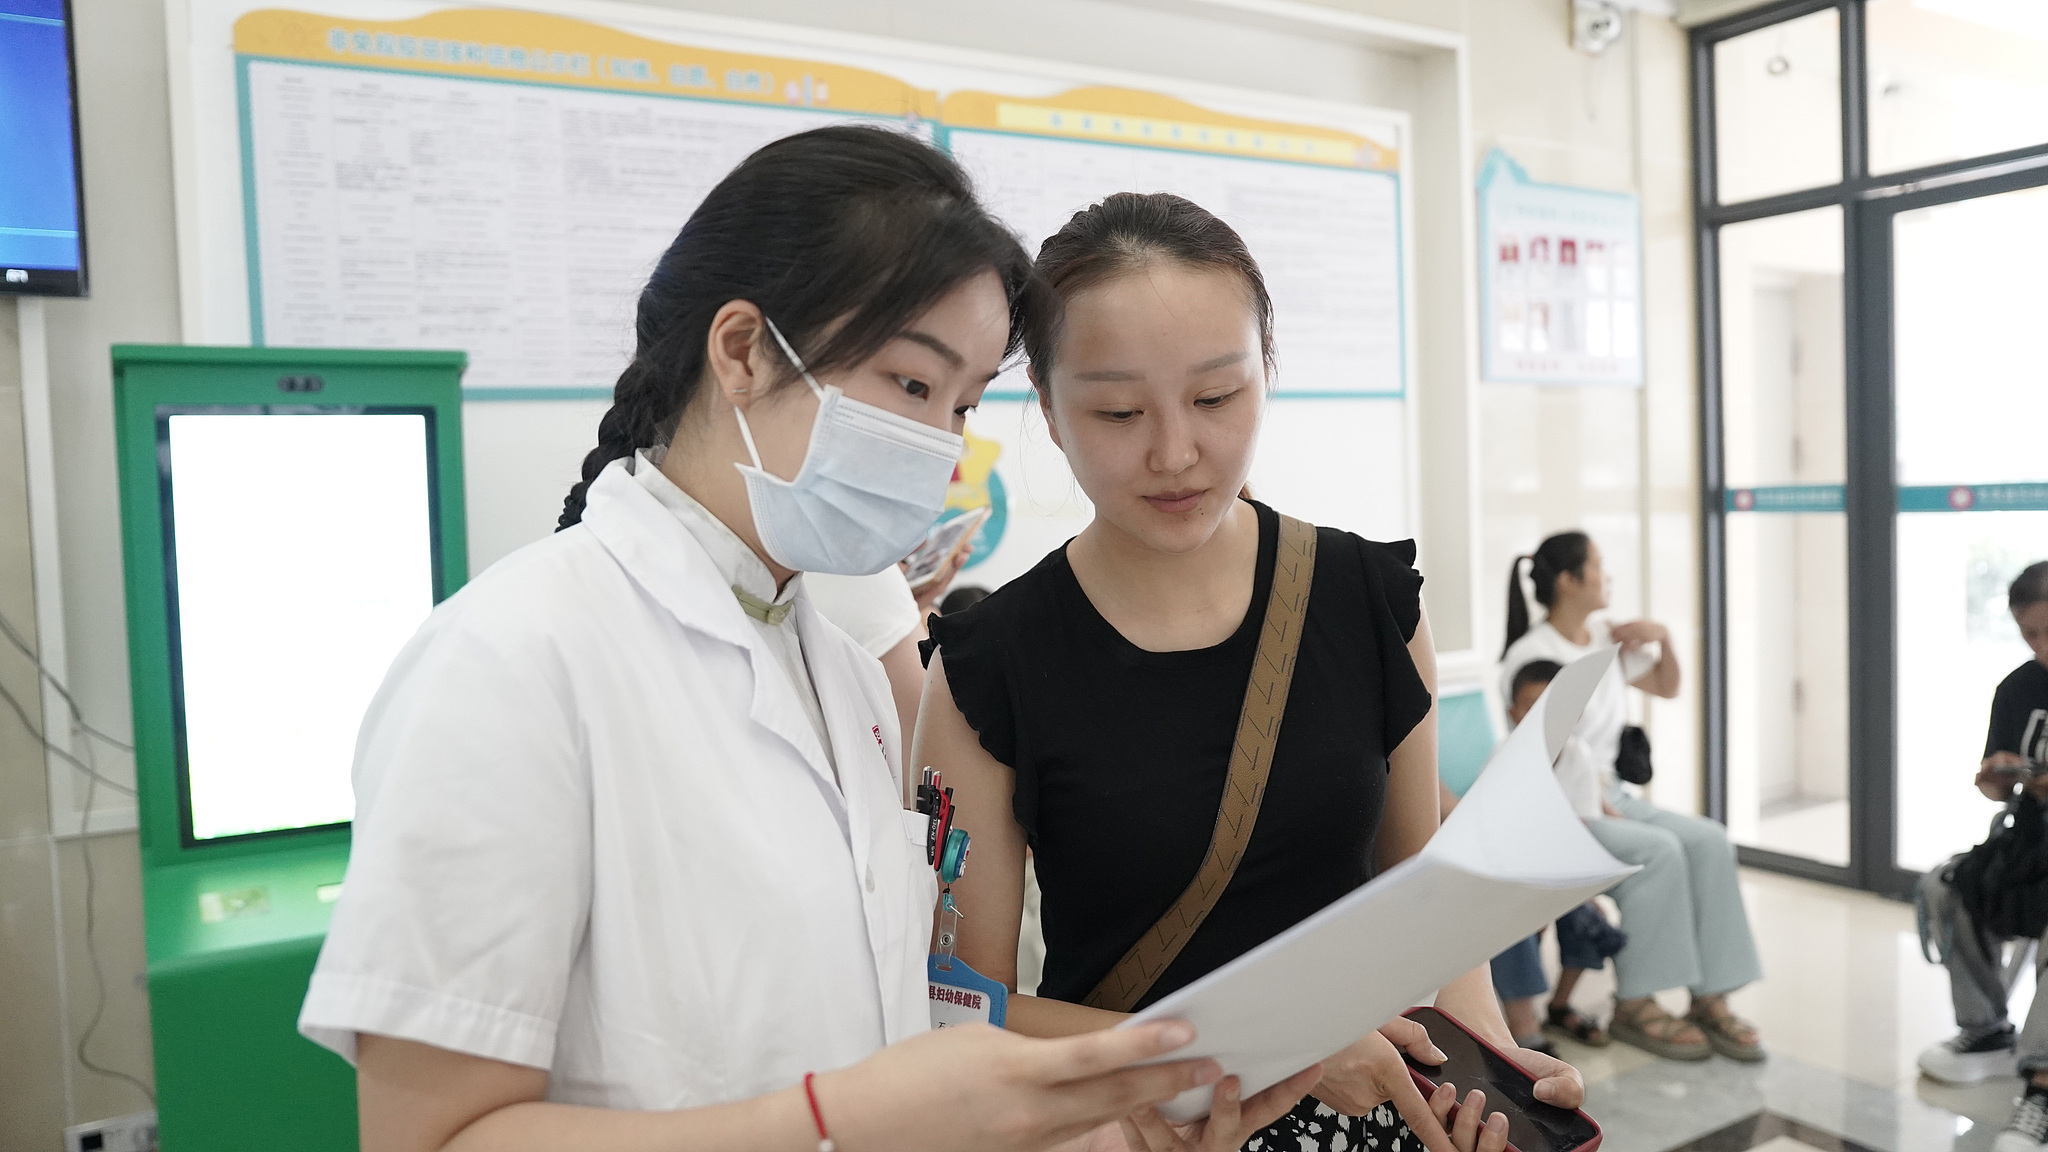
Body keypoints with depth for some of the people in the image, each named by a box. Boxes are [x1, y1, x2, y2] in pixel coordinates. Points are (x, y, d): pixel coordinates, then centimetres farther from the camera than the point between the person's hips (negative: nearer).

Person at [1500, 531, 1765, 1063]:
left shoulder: (1606, 637, 9)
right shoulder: (1530, 656, -13)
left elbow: (1666, 686, 23)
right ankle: (1634, 1006, -16)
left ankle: (1710, 999, -12)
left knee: (1709, 842, -15)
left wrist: (1663, 637, 5)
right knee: (1659, 851, -28)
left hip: (1608, 795, 7)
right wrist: (1595, 808, -19)